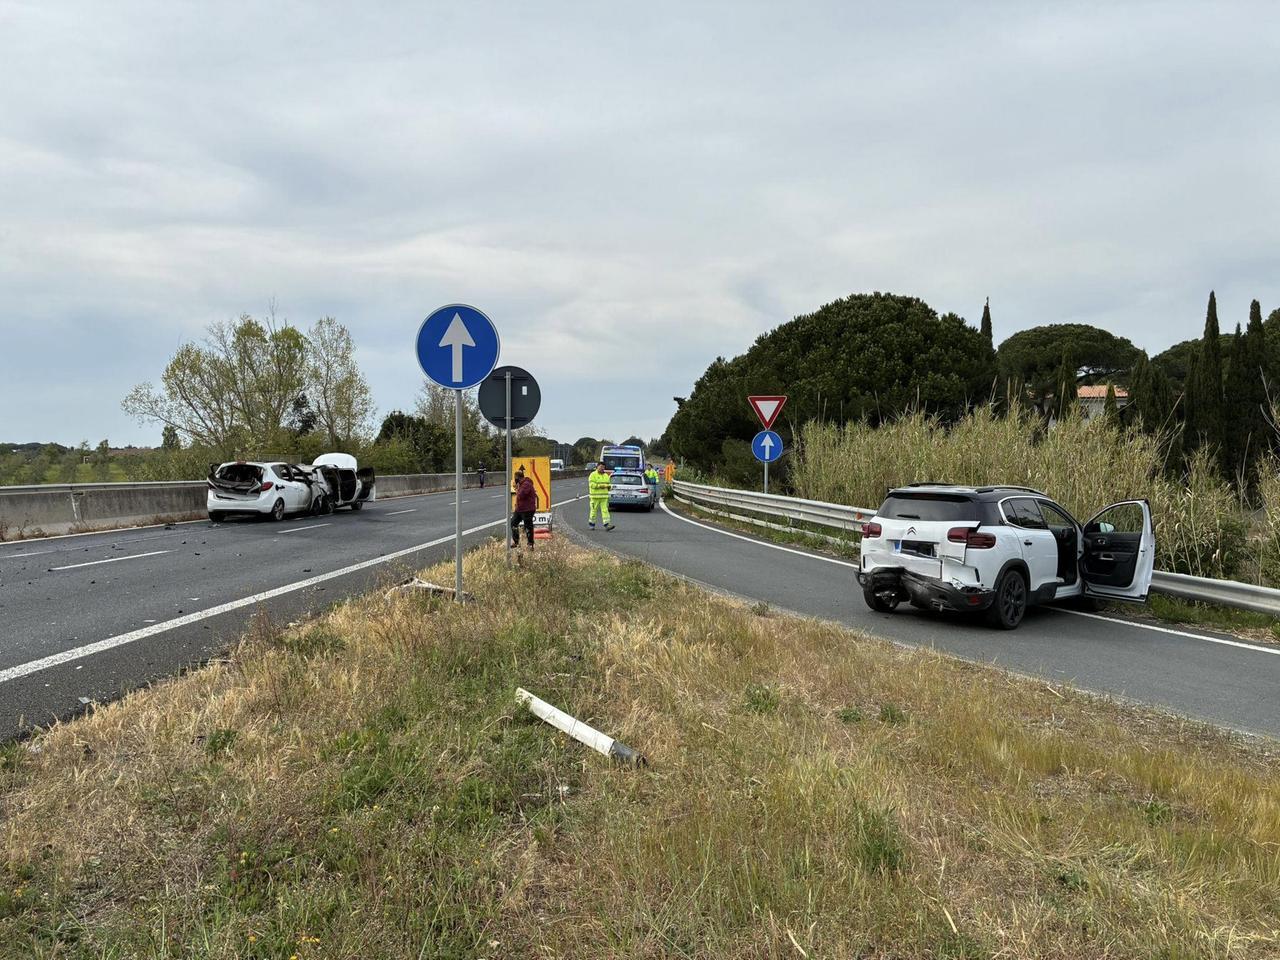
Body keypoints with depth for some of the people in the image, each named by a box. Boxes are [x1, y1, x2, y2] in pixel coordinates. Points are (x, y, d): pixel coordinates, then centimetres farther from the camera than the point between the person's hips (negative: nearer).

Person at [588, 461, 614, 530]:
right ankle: (591, 523, 19)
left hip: (604, 496, 4)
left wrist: (605, 486, -5)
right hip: (595, 496, -4)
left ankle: (607, 525, -13)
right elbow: (592, 484, -15)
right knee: (594, 510, 3)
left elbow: (609, 484, 17)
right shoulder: (593, 475, -4)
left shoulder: (606, 475, 14)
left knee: (605, 510, -5)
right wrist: (600, 486, -20)